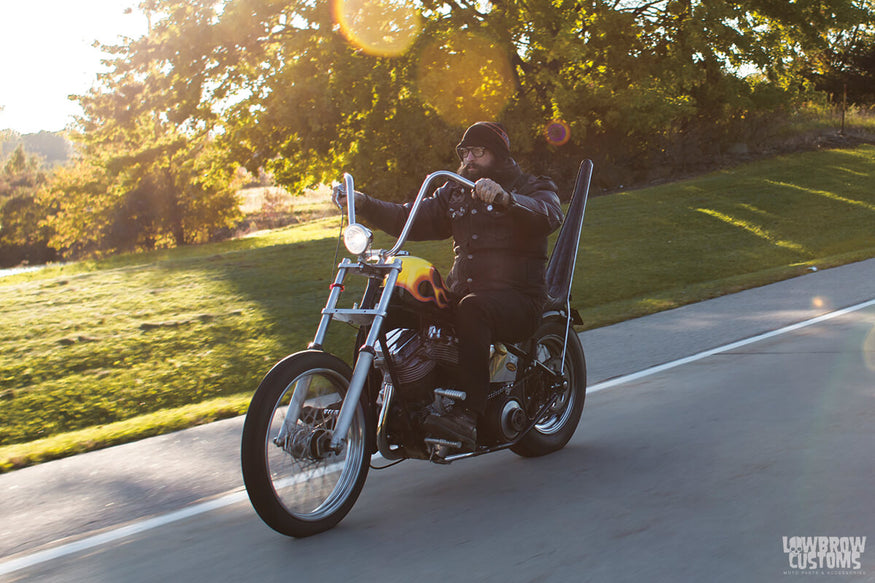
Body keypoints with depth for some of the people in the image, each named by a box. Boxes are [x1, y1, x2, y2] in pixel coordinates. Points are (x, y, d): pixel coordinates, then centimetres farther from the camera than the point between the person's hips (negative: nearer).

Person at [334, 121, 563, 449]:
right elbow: (410, 220, 14)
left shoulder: (532, 188, 4)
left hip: (518, 298, -6)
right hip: (461, 294, 6)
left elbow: (549, 215, -20)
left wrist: (505, 200, -39)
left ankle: (468, 415, -46)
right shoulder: (455, 194, 22)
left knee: (472, 309, -39)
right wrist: (364, 204, 0)